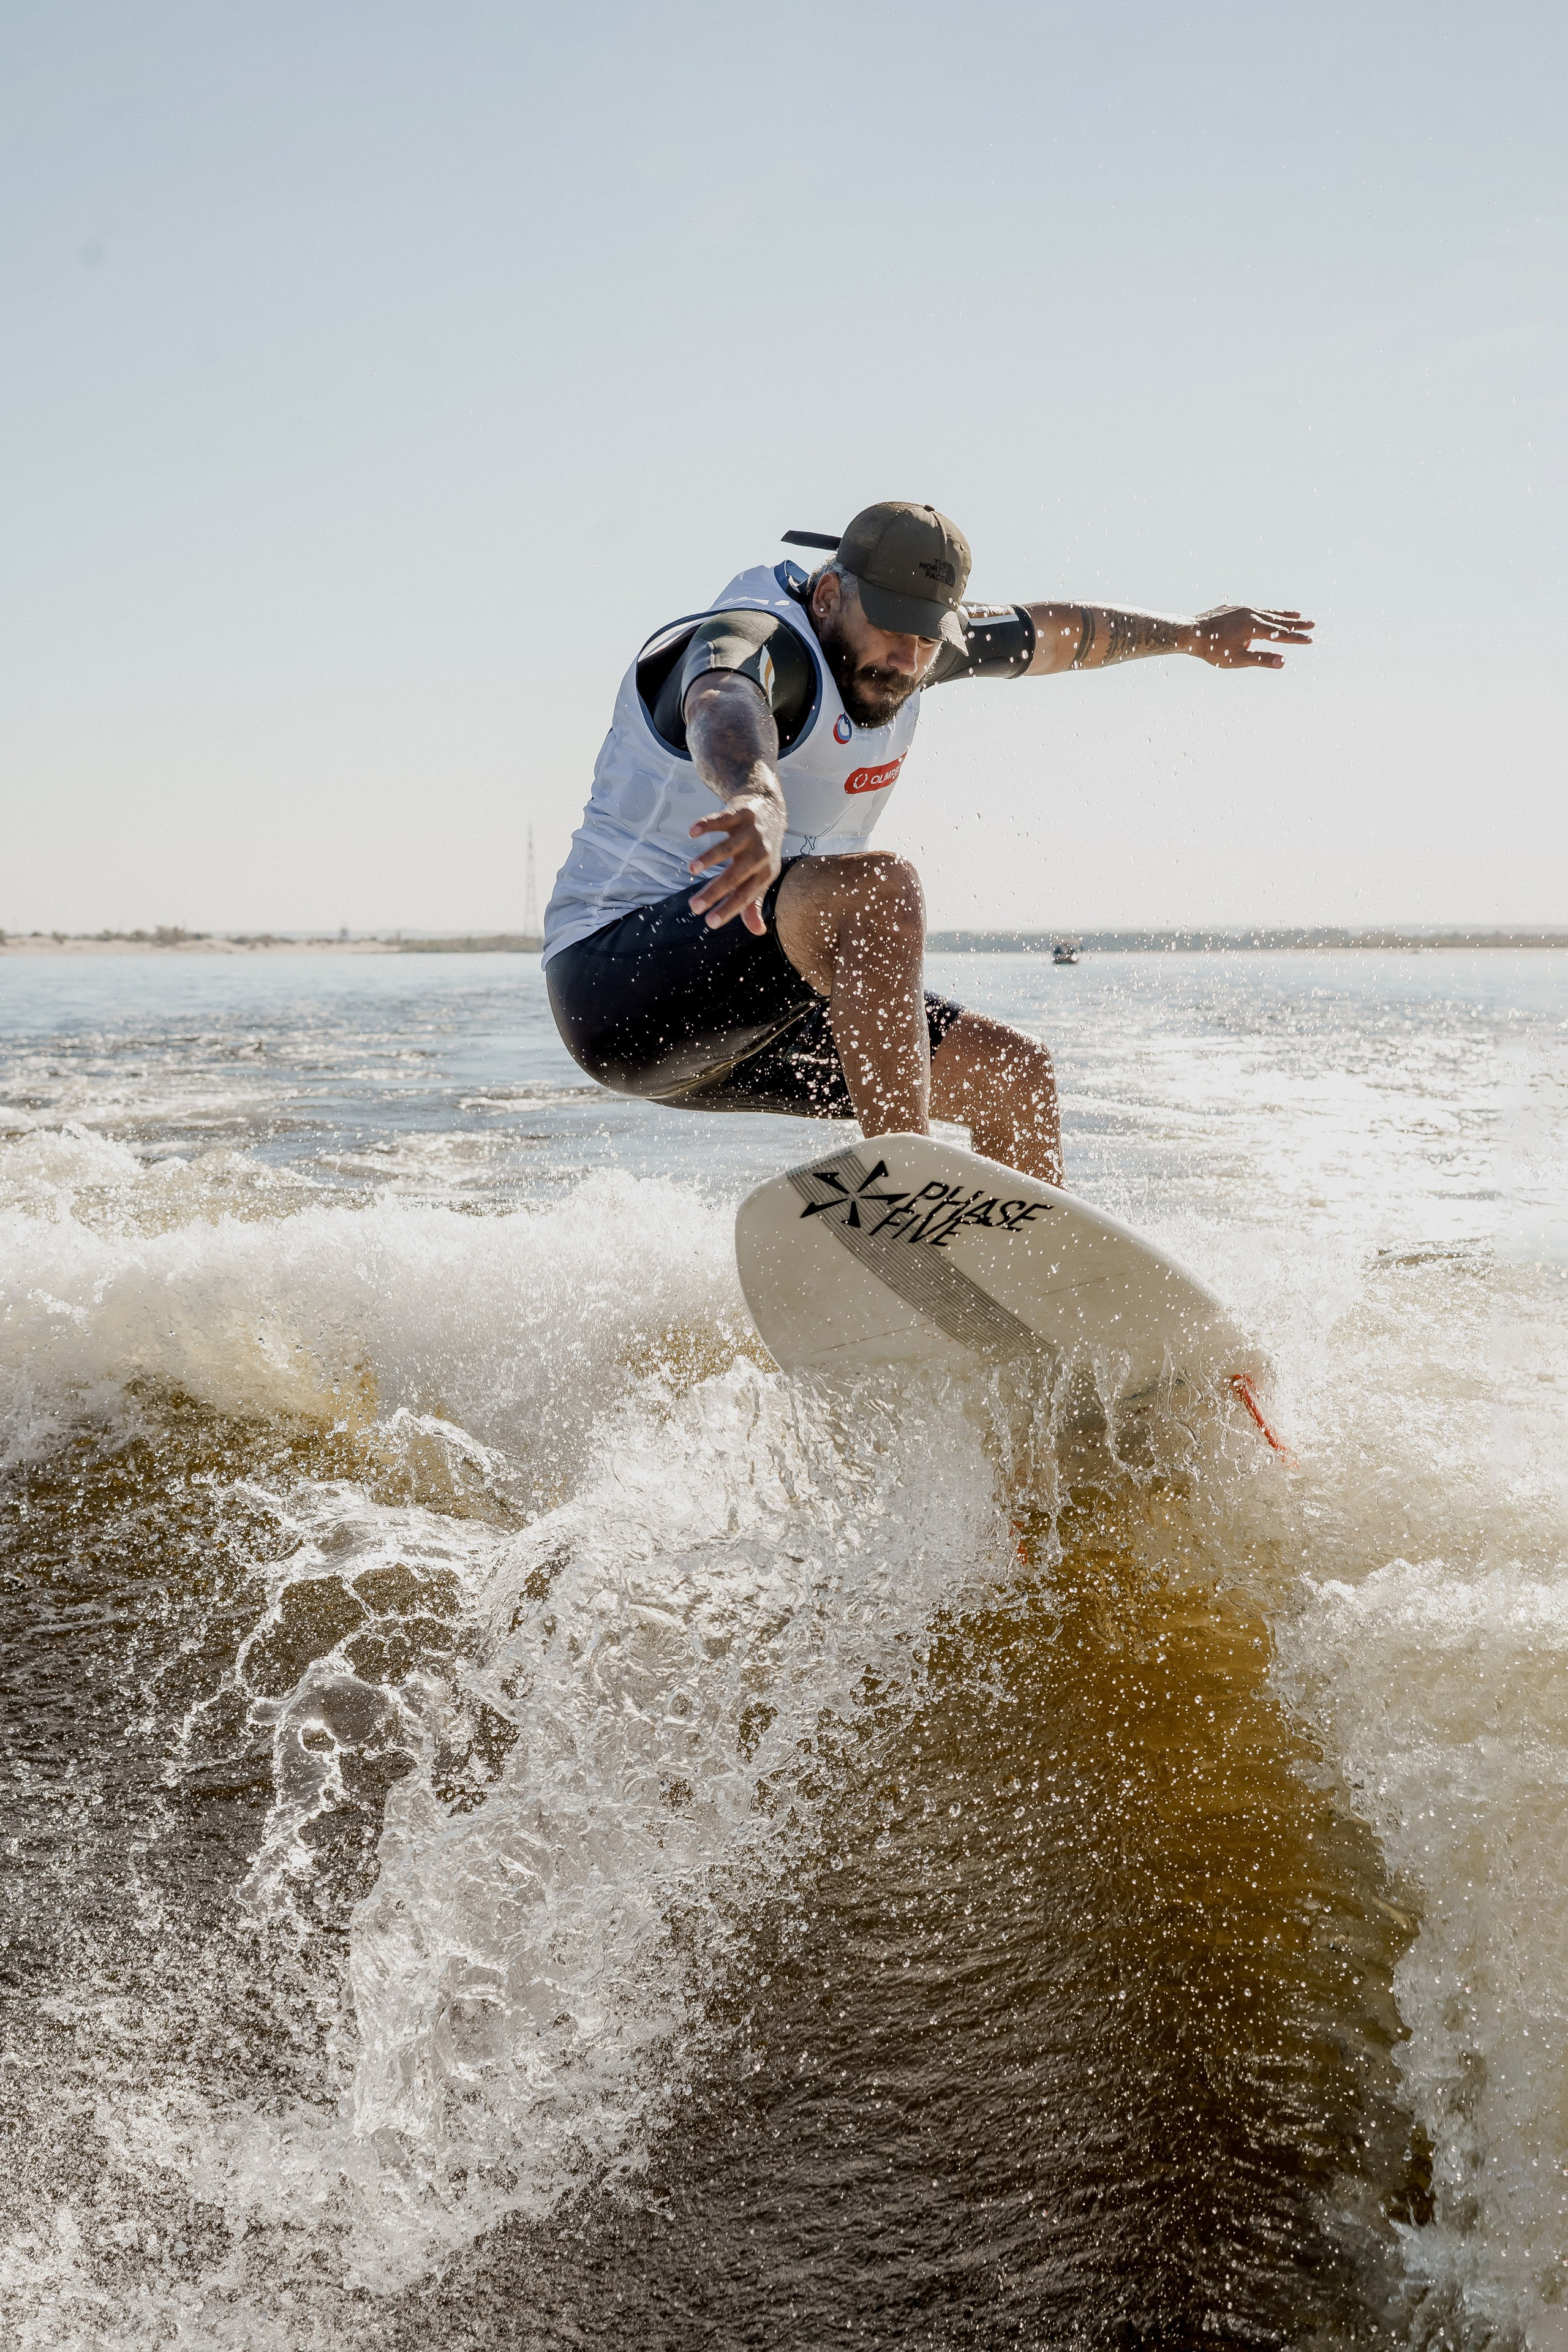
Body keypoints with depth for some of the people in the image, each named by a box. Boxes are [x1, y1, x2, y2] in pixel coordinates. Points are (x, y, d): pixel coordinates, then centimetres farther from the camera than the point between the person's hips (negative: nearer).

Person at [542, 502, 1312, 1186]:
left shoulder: (895, 646, 6)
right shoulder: (755, 640, -20)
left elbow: (1052, 634, 24)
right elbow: (724, 708, -46)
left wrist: (1190, 634, 35)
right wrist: (759, 799, -68)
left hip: (751, 1023, 9)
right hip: (620, 979, -9)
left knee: (1015, 1076, 6)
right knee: (876, 889, -32)